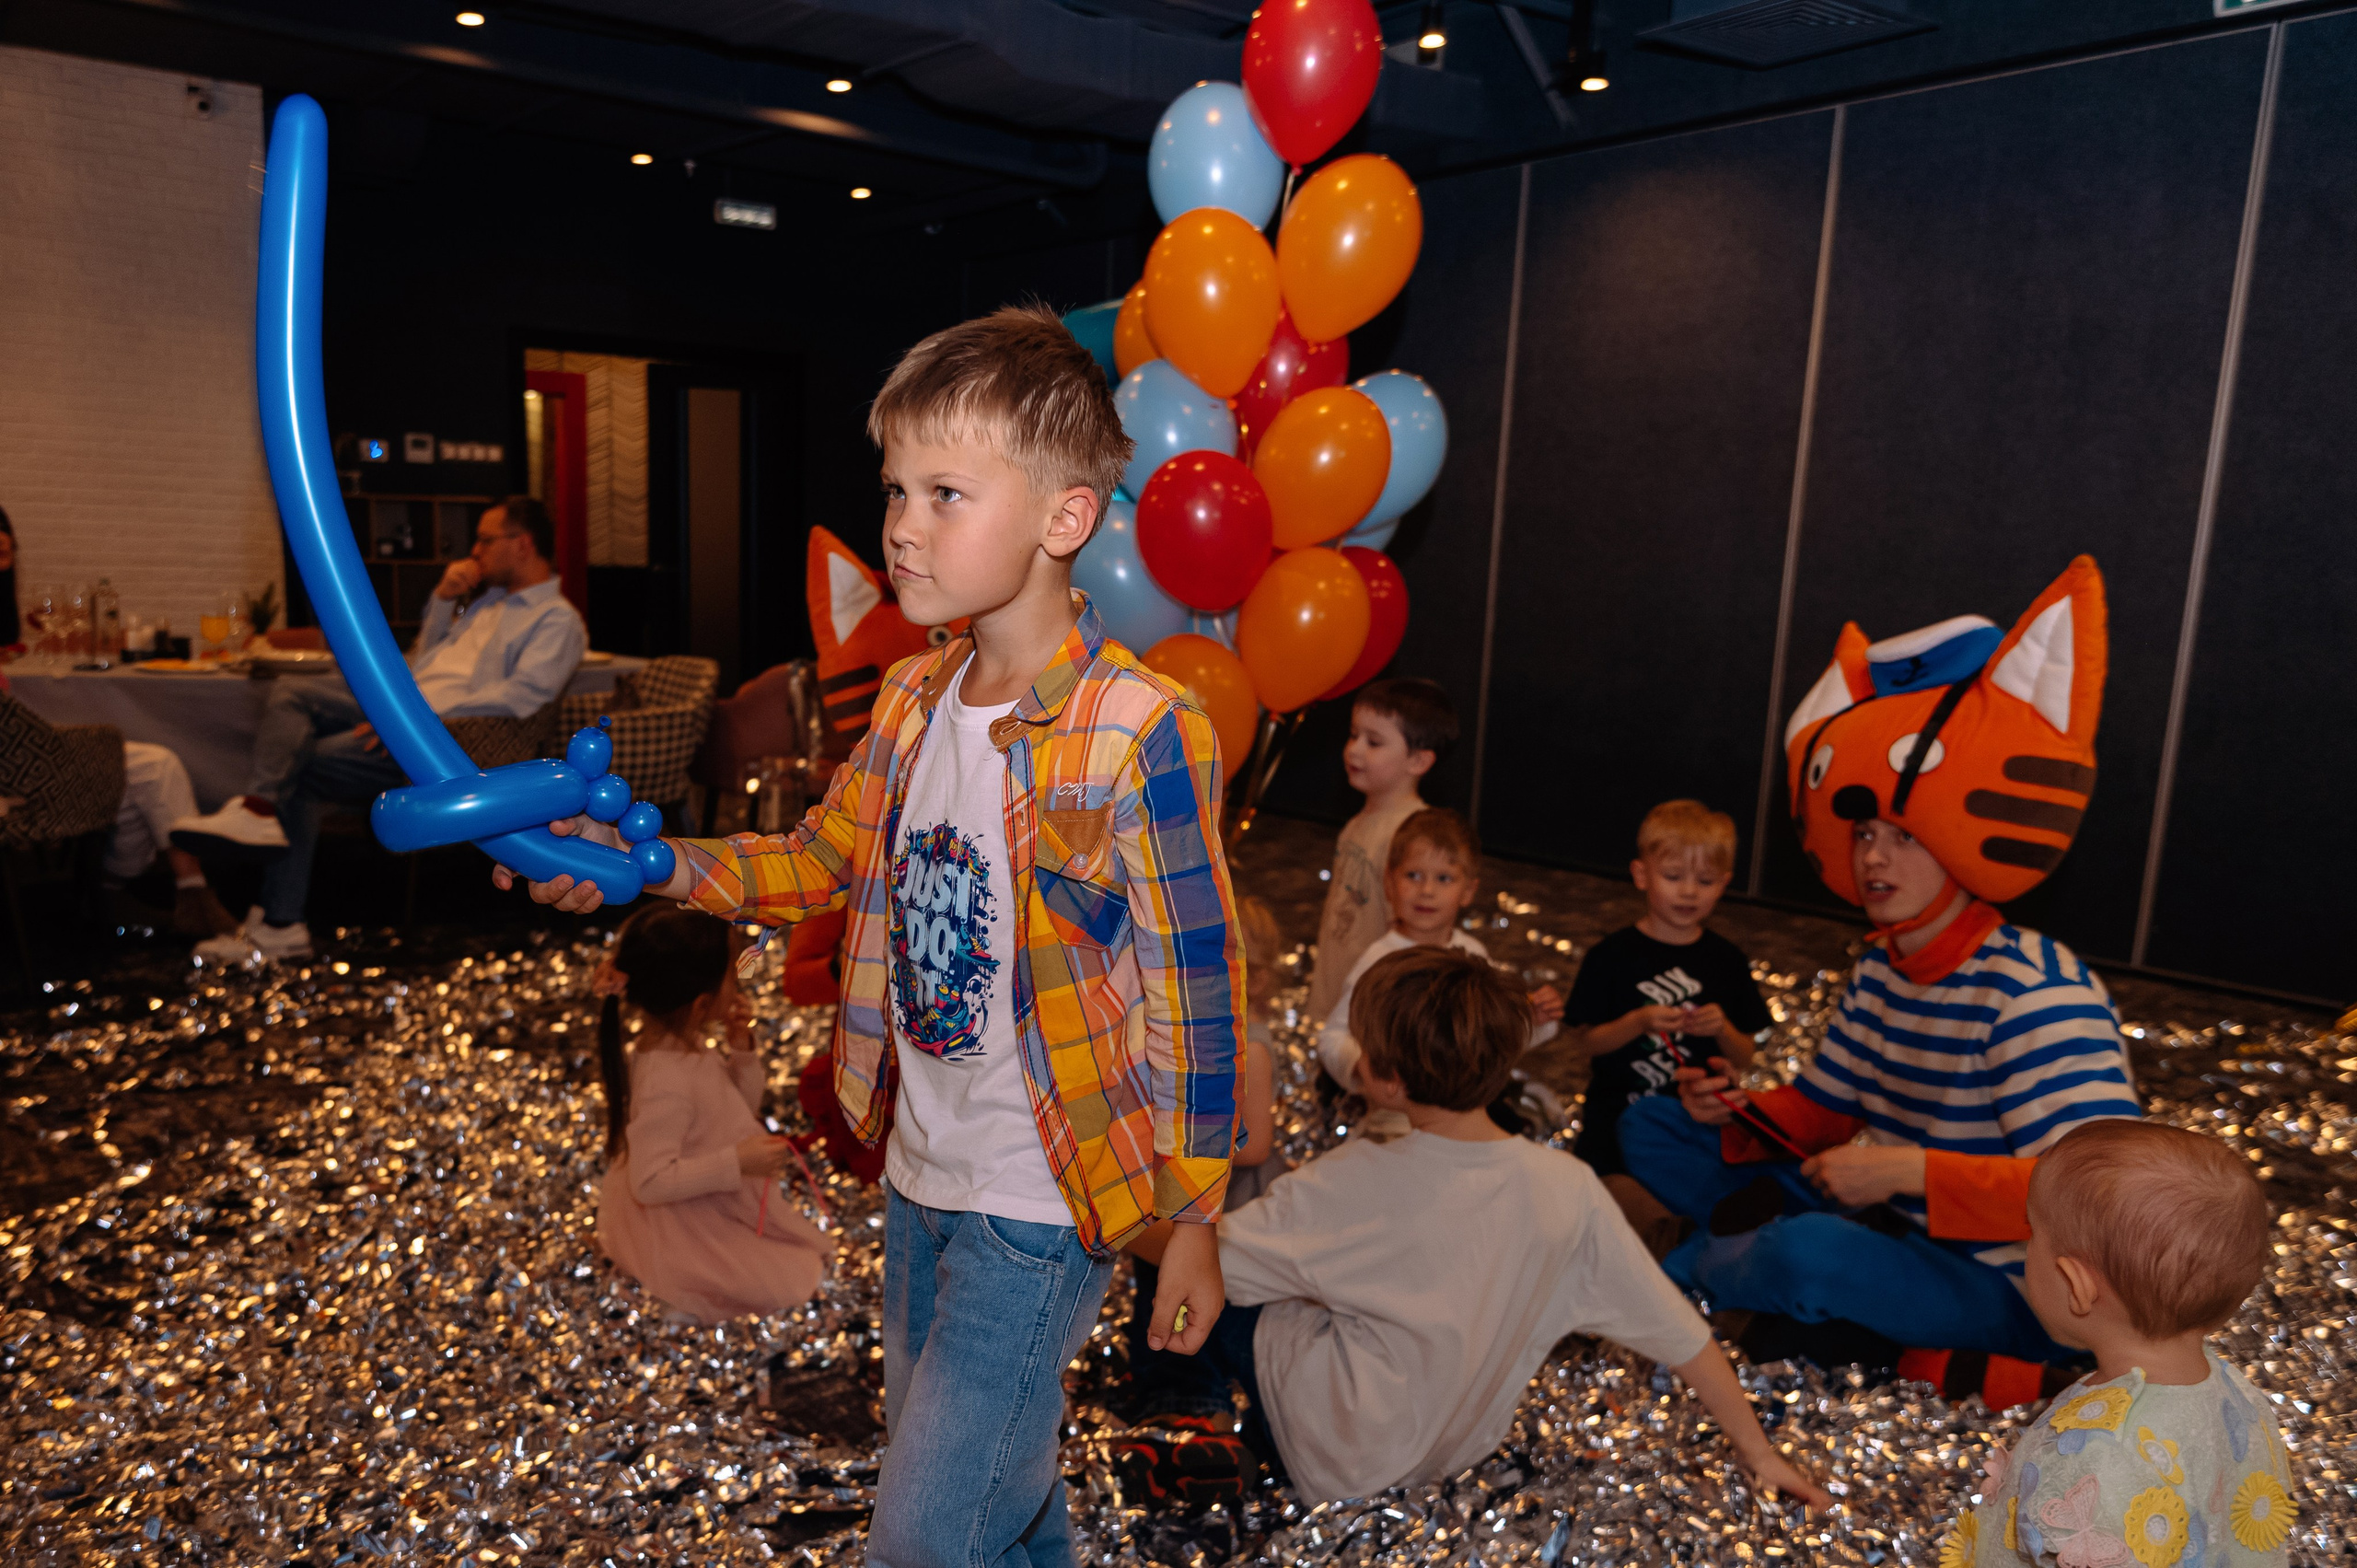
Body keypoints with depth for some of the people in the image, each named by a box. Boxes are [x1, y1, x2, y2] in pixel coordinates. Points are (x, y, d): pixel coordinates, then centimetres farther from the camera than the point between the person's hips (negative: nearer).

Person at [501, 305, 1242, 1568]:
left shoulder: (1138, 733, -23)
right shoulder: (913, 699, -1)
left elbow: (1198, 990, -18)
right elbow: (823, 858, 11)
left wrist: (1194, 1222, -11)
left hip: (1044, 1205, -7)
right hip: (920, 1176, 7)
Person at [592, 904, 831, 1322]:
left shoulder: (684, 1042, -4)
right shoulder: (664, 1085, -33)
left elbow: (740, 1110, 8)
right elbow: (651, 1182, -30)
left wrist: (742, 1052, -8)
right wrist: (736, 1163, -31)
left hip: (716, 1205, 9)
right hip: (680, 1231, -9)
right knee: (784, 1287, -12)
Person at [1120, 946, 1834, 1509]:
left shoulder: (1352, 1185, -28)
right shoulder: (1569, 1189, -18)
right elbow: (1683, 1334, -9)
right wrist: (1758, 1452, 6)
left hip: (1340, 1462, -4)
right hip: (1458, 1450, 5)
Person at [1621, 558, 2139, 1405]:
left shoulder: (2035, 990, -23)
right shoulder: (1878, 971, 3)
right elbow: (1823, 1112, 11)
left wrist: (1907, 1170, -33)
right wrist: (1741, 1114, -11)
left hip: (1999, 1287, -8)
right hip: (1888, 1224, 8)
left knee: (1812, 1252, -39)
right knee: (1650, 1126, 6)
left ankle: (1691, 1267, -3)